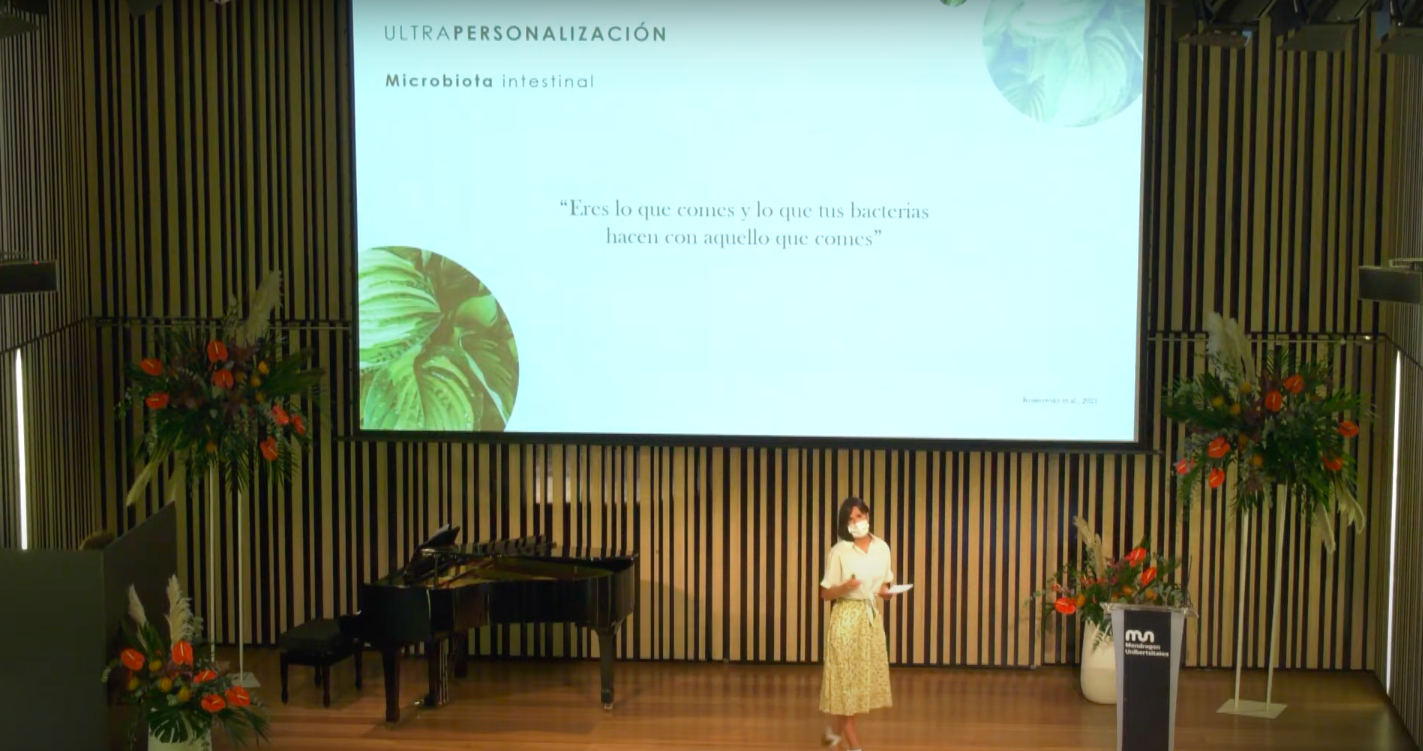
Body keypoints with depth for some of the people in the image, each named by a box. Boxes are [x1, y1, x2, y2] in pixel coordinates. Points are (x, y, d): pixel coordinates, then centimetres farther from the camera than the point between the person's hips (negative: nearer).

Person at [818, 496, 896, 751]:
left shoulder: (882, 548, 4)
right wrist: (845, 586, -25)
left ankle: (835, 730, 30)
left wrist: (886, 592, -8)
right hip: (846, 618, -5)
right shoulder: (839, 552, -10)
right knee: (845, 678, 0)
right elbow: (826, 594, -7)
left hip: (871, 617, 5)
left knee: (864, 678, 10)